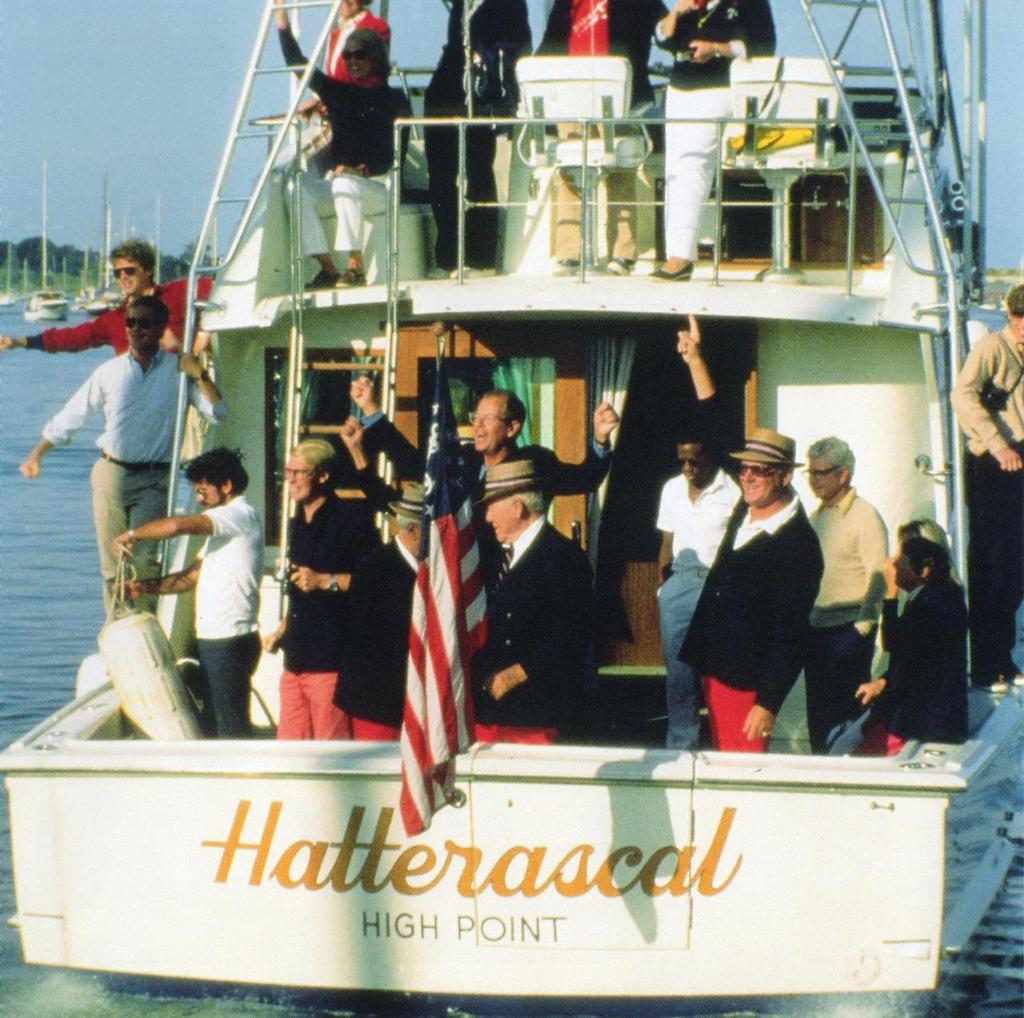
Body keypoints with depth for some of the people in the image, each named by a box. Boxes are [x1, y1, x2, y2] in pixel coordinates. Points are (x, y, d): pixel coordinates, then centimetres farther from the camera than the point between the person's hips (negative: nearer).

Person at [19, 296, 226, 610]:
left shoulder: (178, 371, 2)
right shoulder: (110, 372, 6)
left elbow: (217, 411, -4)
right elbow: (70, 416, 15)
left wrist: (199, 374, -15)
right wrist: (37, 454, 19)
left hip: (153, 480, -2)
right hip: (111, 474, 2)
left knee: (145, 560, -14)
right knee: (112, 562, 1)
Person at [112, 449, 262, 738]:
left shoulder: (241, 515, -13)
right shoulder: (223, 524, 20)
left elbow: (177, 525, -26)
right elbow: (192, 576, 19)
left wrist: (131, 535, -12)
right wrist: (146, 587, 5)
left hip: (230, 641, -10)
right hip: (212, 639, 10)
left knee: (232, 728, -8)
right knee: (211, 726, 14)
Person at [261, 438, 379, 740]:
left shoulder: (350, 518, -6)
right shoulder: (298, 524, 21)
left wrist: (325, 581, -15)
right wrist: (280, 632, 25)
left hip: (332, 658, -8)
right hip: (296, 657, 8)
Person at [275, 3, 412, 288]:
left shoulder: (393, 99, 3)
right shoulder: (338, 92, 15)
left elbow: (398, 151, -5)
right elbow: (297, 63, 12)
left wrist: (362, 169, -18)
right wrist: (281, 13, 6)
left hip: (379, 187, -5)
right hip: (336, 181, 5)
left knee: (346, 185, -37)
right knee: (298, 186, -24)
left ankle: (355, 266, -33)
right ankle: (327, 268, -28)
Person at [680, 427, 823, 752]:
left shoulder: (798, 545, -19)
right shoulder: (743, 513, 5)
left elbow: (790, 633, -19)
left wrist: (768, 703, -20)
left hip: (746, 683, -8)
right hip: (713, 670, 8)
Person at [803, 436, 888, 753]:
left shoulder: (865, 516, -8)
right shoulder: (817, 516, 15)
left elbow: (877, 578, -12)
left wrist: (862, 627, -16)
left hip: (848, 628, -7)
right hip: (816, 629, 7)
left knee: (847, 712, -5)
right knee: (818, 712, 8)